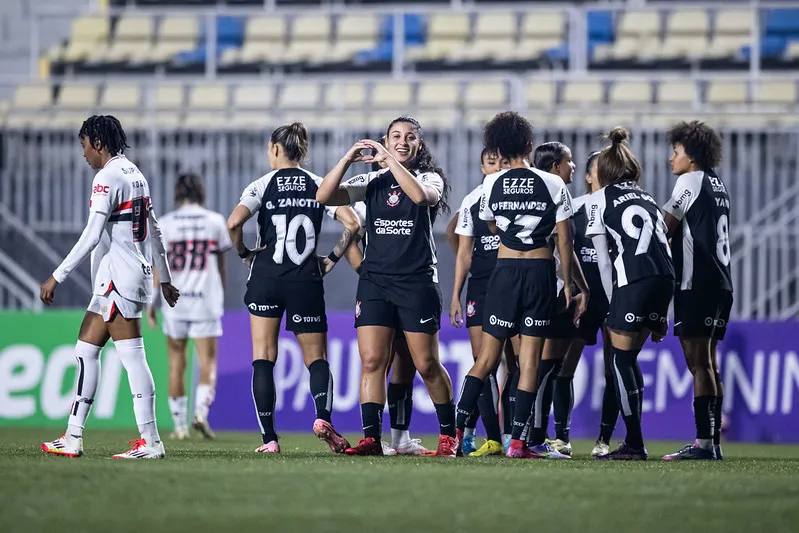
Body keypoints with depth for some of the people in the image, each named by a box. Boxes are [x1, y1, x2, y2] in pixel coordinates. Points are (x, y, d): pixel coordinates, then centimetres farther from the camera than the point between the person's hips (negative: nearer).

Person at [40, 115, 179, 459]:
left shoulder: (108, 177, -12)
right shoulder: (135, 175, 16)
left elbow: (91, 237, -18)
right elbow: (154, 233, 22)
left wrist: (57, 277, -15)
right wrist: (164, 278, 30)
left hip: (118, 278, -10)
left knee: (132, 356, -9)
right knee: (86, 350, 11)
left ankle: (150, 441, -11)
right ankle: (73, 438, 10)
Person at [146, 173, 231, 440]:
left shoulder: (165, 223, 1)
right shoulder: (215, 221, 3)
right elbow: (221, 265, 10)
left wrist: (151, 301, 4)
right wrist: (220, 296, 23)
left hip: (174, 300, 1)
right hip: (206, 301, -1)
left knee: (176, 364, 9)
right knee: (207, 361, 2)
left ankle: (180, 425, 10)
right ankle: (201, 411, -20)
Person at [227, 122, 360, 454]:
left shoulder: (264, 185, -1)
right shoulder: (319, 185, 6)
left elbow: (233, 223, -15)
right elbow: (352, 224, -4)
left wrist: (244, 253, 3)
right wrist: (333, 258, 8)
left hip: (266, 277, -2)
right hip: (306, 281, 2)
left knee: (263, 358, 4)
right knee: (316, 358, 8)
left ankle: (269, 438, -3)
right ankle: (323, 415, -20)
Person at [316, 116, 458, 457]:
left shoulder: (430, 178, 3)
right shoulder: (372, 182, 11)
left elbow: (420, 195, -22)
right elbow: (324, 196, -1)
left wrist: (390, 159, -20)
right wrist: (349, 158, -10)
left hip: (417, 281, -3)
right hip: (375, 279, 3)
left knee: (427, 365, 0)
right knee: (371, 361, -7)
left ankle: (449, 434, 15)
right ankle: (371, 438, -8)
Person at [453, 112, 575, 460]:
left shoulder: (492, 184, 1)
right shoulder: (553, 185, -3)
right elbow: (564, 240, -1)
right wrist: (568, 283, 7)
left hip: (505, 270, 1)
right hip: (541, 270, -1)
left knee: (487, 356, 7)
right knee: (530, 357, 0)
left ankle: (457, 431, 0)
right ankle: (518, 441, -3)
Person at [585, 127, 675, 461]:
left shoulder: (599, 200, 10)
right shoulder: (648, 198, 25)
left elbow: (604, 260, 5)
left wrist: (613, 302, 10)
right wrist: (661, 312, 19)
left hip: (632, 282, -6)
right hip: (665, 279, 6)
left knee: (622, 361, 3)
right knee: (630, 359, 16)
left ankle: (635, 444, 0)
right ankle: (633, 440, 16)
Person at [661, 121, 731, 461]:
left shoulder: (691, 181, -6)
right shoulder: (717, 184, 18)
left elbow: (665, 229, -6)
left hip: (695, 283, -9)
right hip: (720, 283, 9)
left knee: (698, 362, -11)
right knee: (708, 363, 11)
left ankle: (703, 442, -16)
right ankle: (713, 442, 11)